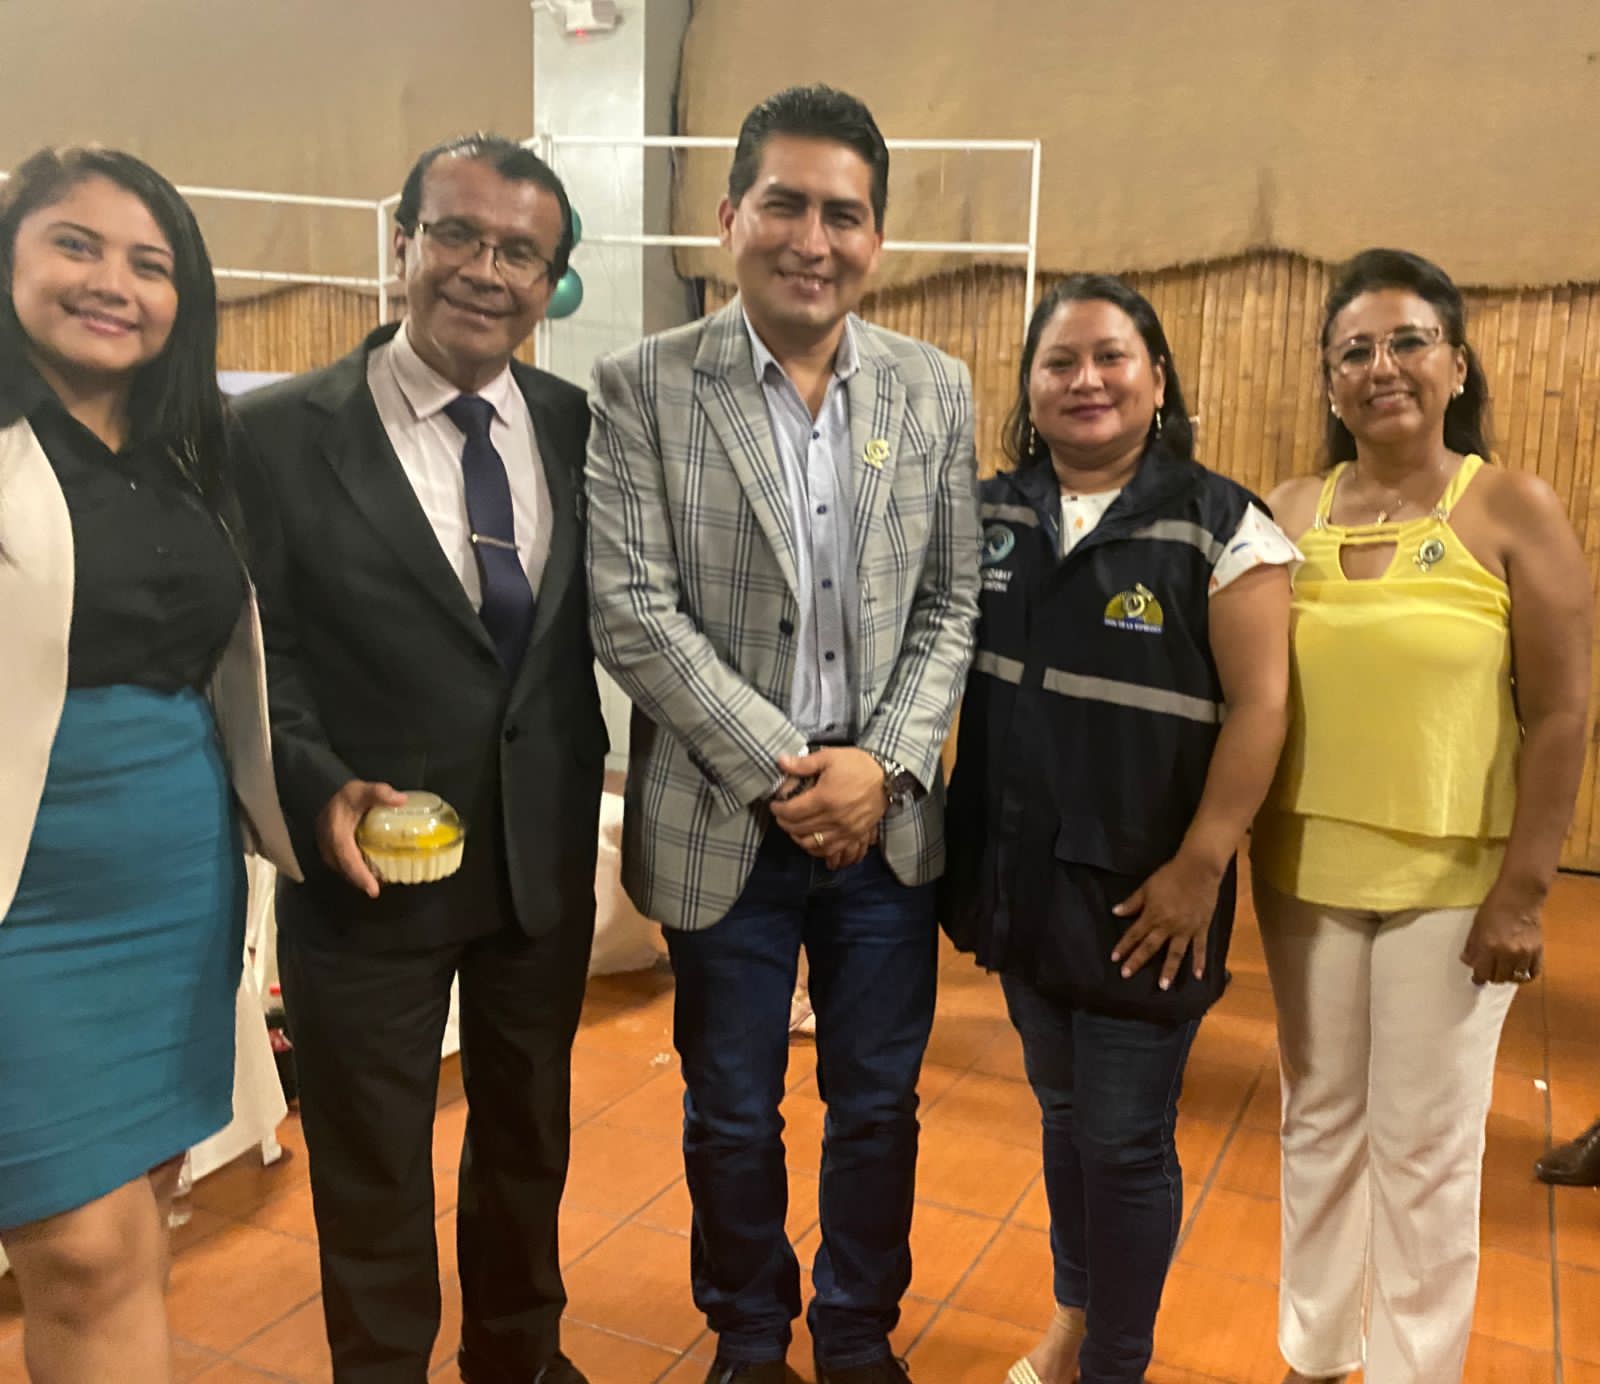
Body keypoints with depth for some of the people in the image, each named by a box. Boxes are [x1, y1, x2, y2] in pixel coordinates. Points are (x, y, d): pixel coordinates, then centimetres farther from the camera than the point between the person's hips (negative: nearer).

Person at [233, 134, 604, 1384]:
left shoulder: (581, 425, 0)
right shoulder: (281, 432, -10)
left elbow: (595, 624, 5)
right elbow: (257, 654, -8)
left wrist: (587, 785, -2)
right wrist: (320, 789, -23)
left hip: (548, 859, 4)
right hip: (368, 863, -3)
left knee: (531, 1136, 23)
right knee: (371, 1167, 16)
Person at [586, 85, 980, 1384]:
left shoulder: (937, 390, 3)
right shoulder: (643, 387, -6)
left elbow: (954, 603, 2)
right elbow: (631, 607, -12)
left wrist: (886, 764, -11)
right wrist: (779, 771, -15)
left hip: (887, 821, 2)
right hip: (723, 823, -2)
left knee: (879, 1105, 16)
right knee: (731, 1114, 16)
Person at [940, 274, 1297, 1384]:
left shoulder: (1221, 524, -10)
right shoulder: (989, 515, 3)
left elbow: (1259, 708, -12)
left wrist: (1200, 866, -16)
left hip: (1143, 890, -4)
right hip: (1021, 877, 5)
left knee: (1125, 1140, 7)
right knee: (1062, 1111, 21)